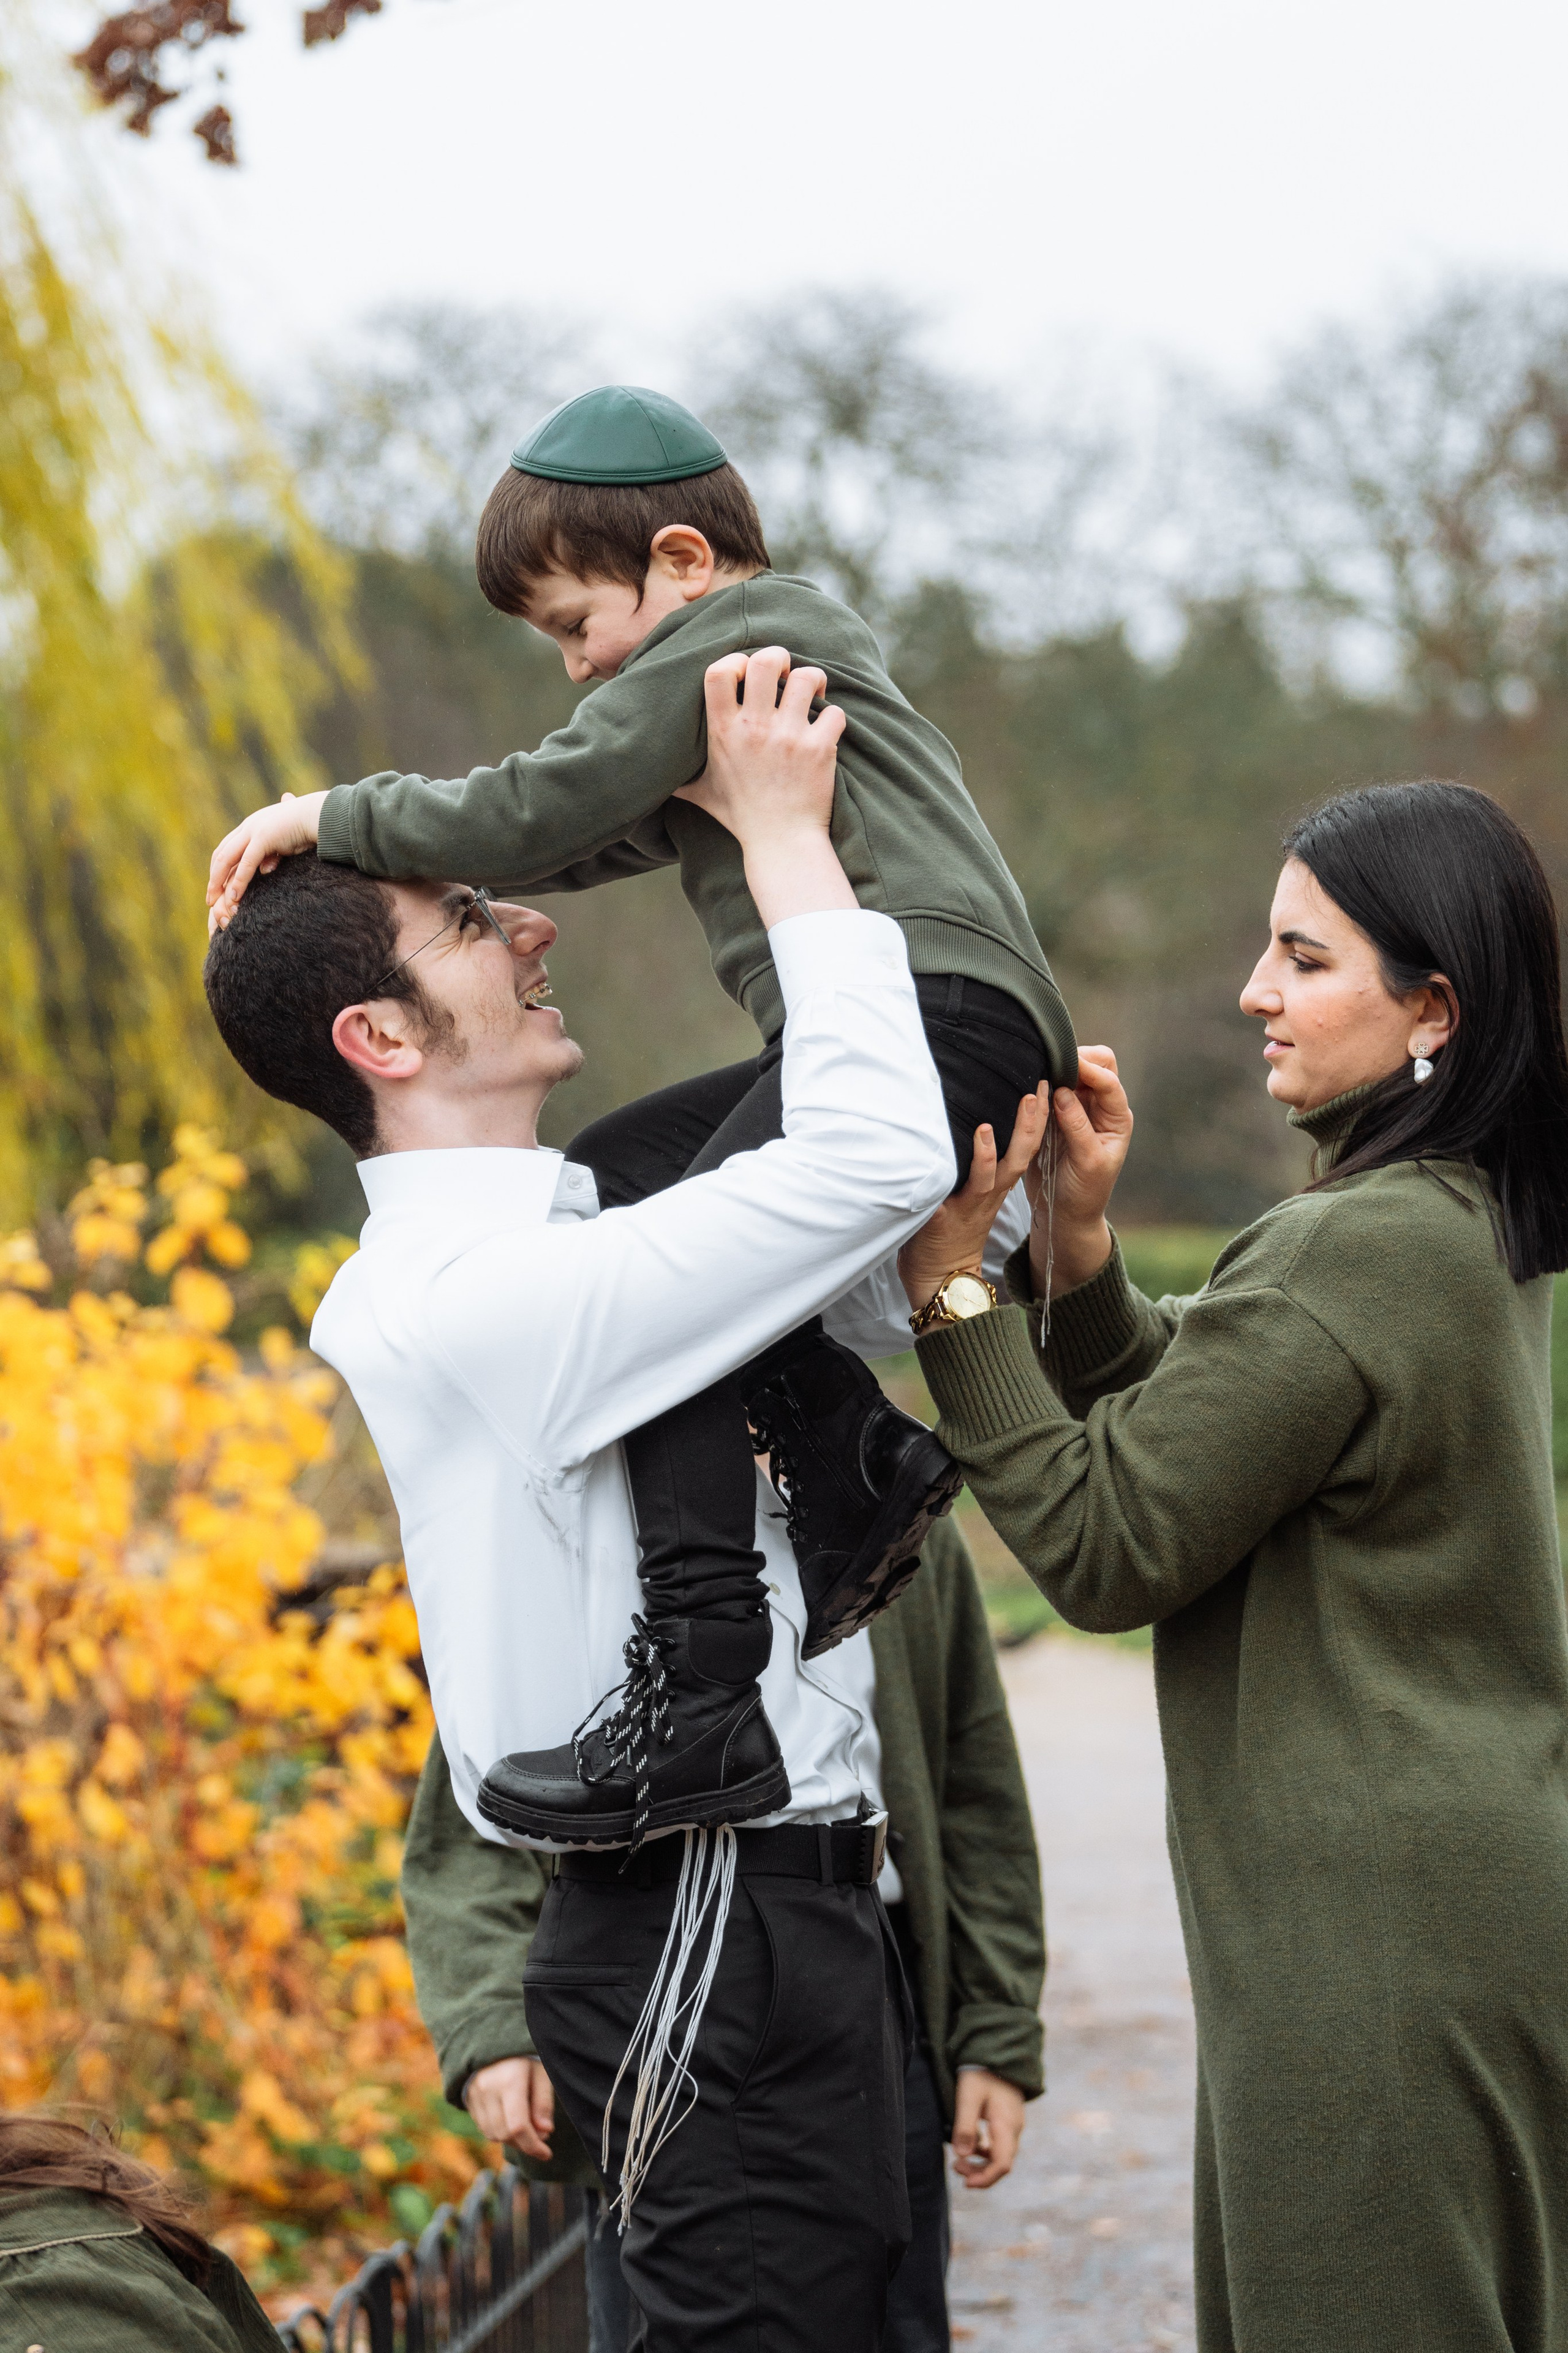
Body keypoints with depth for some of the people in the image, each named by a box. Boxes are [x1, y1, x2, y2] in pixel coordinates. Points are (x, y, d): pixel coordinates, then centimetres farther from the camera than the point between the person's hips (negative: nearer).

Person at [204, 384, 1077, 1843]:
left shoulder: (735, 633, -2)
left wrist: (336, 817, 1)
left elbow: (541, 808, -10)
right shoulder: (753, 663, 31)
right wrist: (351, 847, 22)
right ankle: (855, 1454, 8)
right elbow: (590, 836, 32)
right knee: (602, 1185, 16)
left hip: (937, 1011, -11)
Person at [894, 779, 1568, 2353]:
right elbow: (1188, 1420, 15)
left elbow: (1103, 1547, -17)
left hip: (1378, 1941, -10)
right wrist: (1076, 1251, -1)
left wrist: (948, 1289, -14)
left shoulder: (1356, 1259, -20)